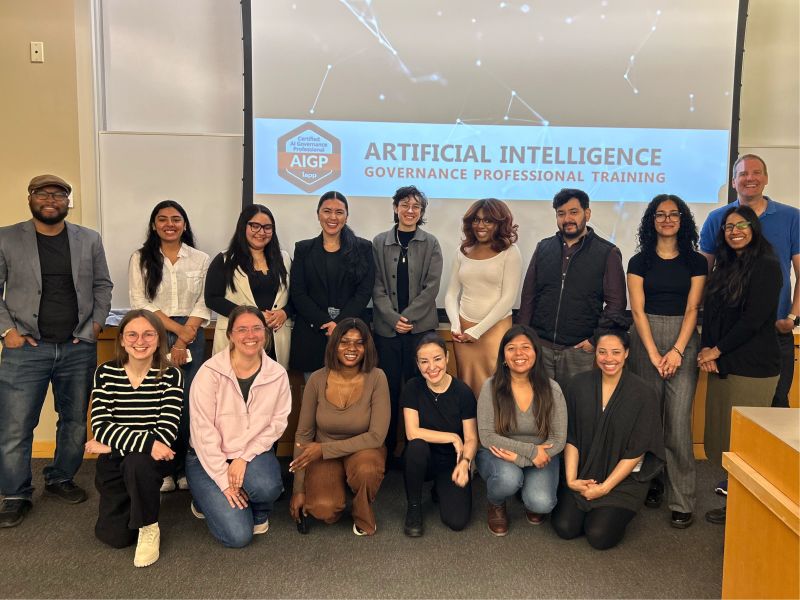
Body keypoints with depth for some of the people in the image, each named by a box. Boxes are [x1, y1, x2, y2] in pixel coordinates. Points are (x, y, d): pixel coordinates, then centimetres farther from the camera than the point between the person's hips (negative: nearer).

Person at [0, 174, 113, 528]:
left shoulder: (89, 240, 6)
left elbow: (102, 285, 11)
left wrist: (96, 324, 0)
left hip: (79, 348, 2)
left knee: (76, 421, 12)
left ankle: (60, 480, 32)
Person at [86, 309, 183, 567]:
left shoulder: (171, 376, -10)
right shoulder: (105, 373, -5)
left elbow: (166, 434, -16)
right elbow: (100, 427, -13)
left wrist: (112, 444, -16)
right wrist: (147, 442, -27)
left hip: (153, 459, -2)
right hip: (113, 463, 2)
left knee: (137, 462, -35)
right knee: (113, 536, -2)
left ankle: (149, 527, -10)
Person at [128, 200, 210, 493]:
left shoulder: (201, 259, 7)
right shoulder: (140, 259, 6)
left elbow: (203, 304, 2)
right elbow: (139, 302, -2)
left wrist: (183, 341, -8)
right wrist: (177, 328, -11)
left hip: (191, 338, 1)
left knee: (189, 403, 0)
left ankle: (184, 468, 13)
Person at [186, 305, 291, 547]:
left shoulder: (278, 374, -6)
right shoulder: (210, 372, -16)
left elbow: (277, 423, -6)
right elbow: (203, 430, -17)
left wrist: (245, 457, -19)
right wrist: (224, 480, -18)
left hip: (253, 453, 2)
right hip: (209, 457, -2)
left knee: (267, 487, -33)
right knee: (238, 535, -14)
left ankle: (259, 513, 6)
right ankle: (208, 499, 19)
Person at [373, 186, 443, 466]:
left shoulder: (431, 244, 5)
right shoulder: (380, 242, 7)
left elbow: (431, 287, -2)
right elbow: (377, 287, 2)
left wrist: (407, 317, -11)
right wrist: (393, 318, -10)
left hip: (420, 326, -1)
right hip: (386, 327, 1)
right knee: (388, 388, 5)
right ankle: (386, 449, 16)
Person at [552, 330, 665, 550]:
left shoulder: (643, 393, -12)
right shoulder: (579, 384, -4)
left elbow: (637, 451, -10)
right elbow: (571, 438, -1)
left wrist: (604, 488, -12)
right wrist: (571, 479, -11)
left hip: (624, 478, -2)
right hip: (583, 474, 3)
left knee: (599, 536, -16)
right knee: (565, 528, -11)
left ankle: (615, 511, 16)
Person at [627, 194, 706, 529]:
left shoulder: (696, 261, 7)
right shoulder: (639, 261, 6)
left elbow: (692, 309, 0)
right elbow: (637, 310, -1)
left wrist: (677, 351, -11)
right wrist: (653, 353, -10)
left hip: (683, 340, -1)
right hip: (646, 339, 1)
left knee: (678, 419, -7)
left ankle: (682, 501, 0)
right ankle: (650, 483, 18)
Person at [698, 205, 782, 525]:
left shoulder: (766, 266, -8)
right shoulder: (724, 267, 14)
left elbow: (753, 319, -14)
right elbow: (710, 313, 13)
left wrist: (717, 350, -9)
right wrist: (706, 348, -2)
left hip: (753, 367, -7)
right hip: (722, 364, 7)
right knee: (722, 436, 9)